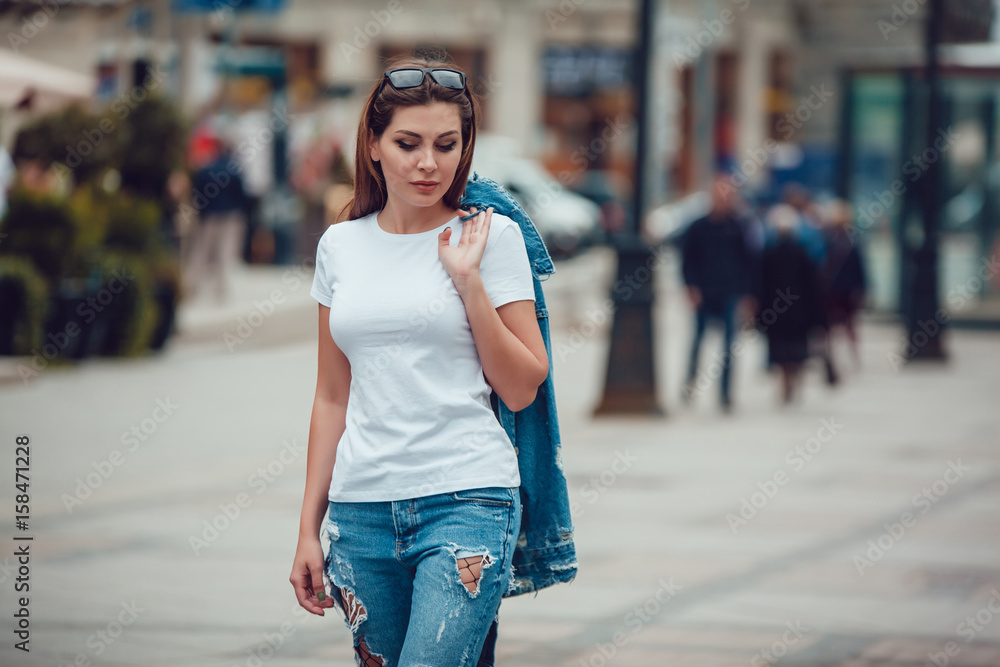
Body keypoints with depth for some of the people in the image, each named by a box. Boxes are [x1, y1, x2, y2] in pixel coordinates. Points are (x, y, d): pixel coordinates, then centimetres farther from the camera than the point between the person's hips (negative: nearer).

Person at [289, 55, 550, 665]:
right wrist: (309, 528, 14)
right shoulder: (342, 245, 11)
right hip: (361, 509, 4)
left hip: (467, 500, -4)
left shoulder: (492, 236, 1)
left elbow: (521, 390, -2)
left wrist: (468, 279, -10)